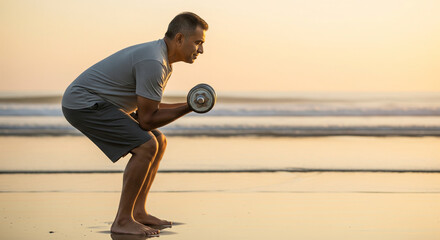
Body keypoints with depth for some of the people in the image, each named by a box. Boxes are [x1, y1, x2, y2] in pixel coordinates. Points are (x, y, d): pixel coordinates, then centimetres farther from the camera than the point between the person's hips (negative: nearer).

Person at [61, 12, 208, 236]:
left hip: (96, 103, 11)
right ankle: (123, 221, -14)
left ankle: (138, 211, 12)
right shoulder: (153, 63, -24)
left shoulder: (161, 58, 10)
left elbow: (148, 108, 16)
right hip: (84, 102, -11)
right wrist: (187, 108, -12)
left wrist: (187, 106, 1)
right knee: (146, 146, -21)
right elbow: (147, 119, -20)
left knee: (159, 142, 11)